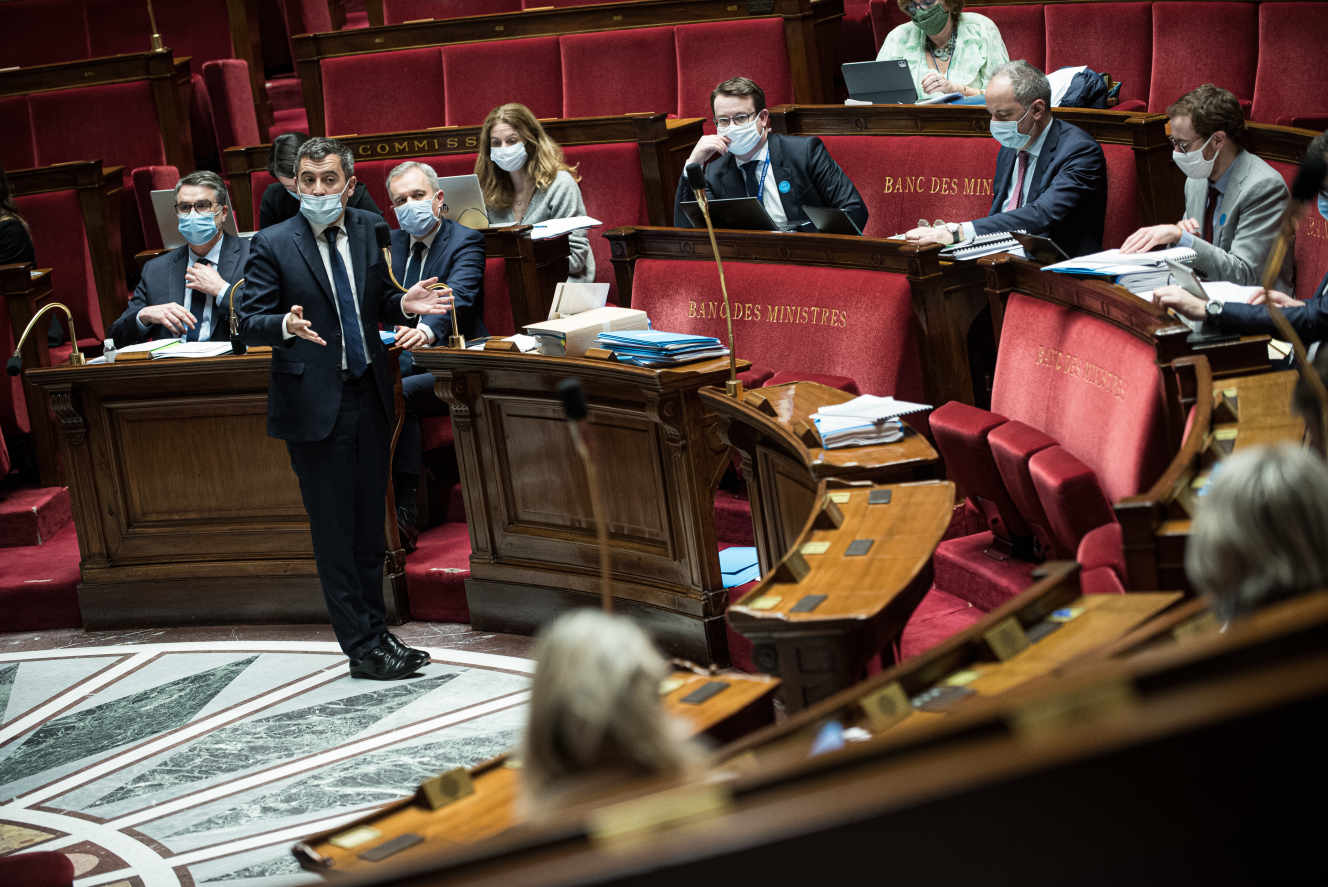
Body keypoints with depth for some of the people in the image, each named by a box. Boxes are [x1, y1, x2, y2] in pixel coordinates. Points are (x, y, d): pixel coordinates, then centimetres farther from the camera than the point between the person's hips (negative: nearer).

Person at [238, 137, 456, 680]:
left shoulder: (370, 231, 6)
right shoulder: (272, 245, -7)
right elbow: (249, 323, -9)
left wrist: (404, 305, -6)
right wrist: (286, 325, -29)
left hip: (369, 398, 5)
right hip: (315, 405, -5)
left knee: (370, 527, 14)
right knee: (335, 533, 1)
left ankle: (377, 633, 26)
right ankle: (361, 650, 8)